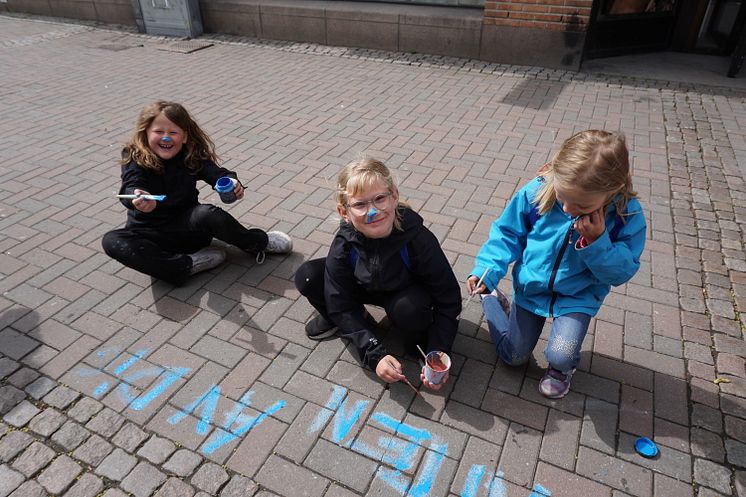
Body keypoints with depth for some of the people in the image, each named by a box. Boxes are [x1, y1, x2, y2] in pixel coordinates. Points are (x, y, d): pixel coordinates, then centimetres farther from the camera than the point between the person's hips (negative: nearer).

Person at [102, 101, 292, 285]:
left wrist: (233, 183, -41)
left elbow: (216, 173, -16)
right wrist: (136, 198, -52)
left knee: (208, 213, -33)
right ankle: (187, 265, -29)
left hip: (187, 226, 0)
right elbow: (130, 186, -27)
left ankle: (259, 241, -10)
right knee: (111, 241, -30)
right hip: (150, 234, 0)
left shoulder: (193, 156, -5)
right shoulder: (134, 158, -11)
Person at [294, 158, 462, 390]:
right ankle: (334, 319, 13)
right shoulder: (344, 245, -27)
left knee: (407, 309, -38)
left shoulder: (418, 239, -34)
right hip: (366, 288, 3)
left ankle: (418, 342, -2)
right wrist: (375, 354, -26)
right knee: (307, 277, -18)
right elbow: (342, 306, -18)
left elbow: (448, 301, -23)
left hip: (408, 293, -2)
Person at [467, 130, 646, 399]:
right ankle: (492, 298, 40)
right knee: (513, 357, 14)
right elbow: (507, 233, -11)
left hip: (578, 296, -1)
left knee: (560, 356, -23)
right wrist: (486, 271, -25)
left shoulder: (627, 215, -24)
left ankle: (562, 369, 18)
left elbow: (620, 273, -17)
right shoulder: (536, 192, -25)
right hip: (531, 286, 1)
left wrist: (597, 242, -36)